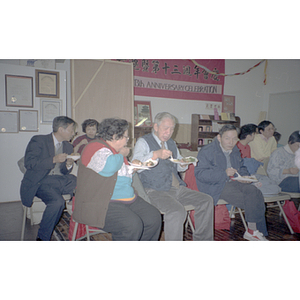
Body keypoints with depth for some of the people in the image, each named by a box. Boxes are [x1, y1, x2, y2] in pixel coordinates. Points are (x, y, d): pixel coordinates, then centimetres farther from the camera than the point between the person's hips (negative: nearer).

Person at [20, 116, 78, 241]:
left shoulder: (68, 147, 15)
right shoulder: (38, 141, -4)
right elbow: (28, 163, -15)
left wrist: (68, 165, -7)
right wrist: (53, 160, -22)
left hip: (60, 181, 6)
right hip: (39, 182, -5)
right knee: (57, 201, -34)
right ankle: (42, 238, -16)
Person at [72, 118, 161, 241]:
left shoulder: (117, 150, 19)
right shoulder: (96, 149, -11)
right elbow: (109, 167, -31)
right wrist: (122, 154, -11)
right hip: (101, 204, -9)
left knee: (154, 218, -6)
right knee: (132, 225, -29)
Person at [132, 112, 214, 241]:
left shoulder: (171, 143, 21)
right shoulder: (143, 142, -2)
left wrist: (183, 164, 4)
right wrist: (155, 154, -34)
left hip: (177, 188, 8)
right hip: (156, 191, -7)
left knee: (206, 201, -4)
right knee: (177, 211, -32)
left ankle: (202, 240, 9)